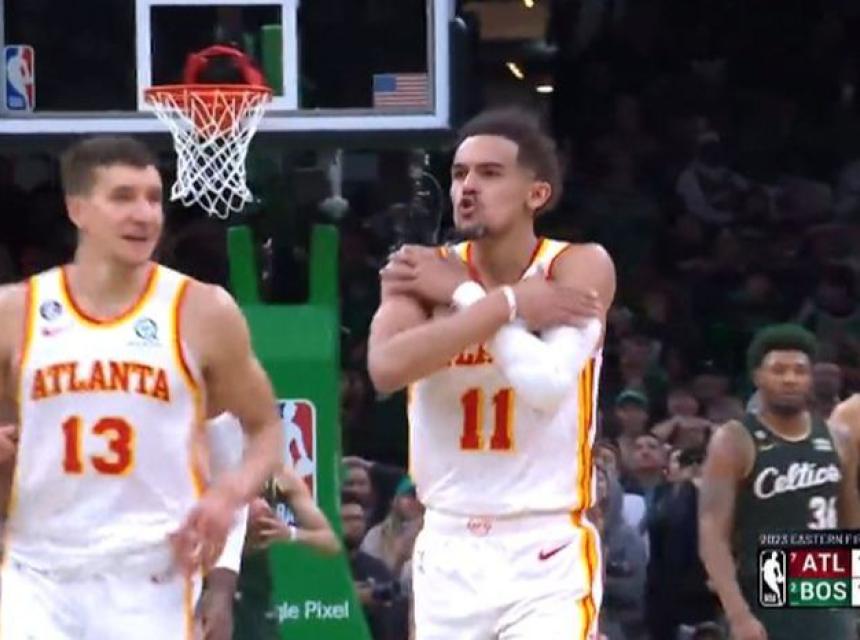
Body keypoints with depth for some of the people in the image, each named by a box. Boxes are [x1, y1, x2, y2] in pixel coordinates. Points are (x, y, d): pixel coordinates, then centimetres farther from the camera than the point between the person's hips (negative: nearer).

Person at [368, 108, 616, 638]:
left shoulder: (579, 266, -8)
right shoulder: (424, 271, 0)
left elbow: (548, 383, -25)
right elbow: (386, 369, -21)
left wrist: (462, 295, -16)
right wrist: (508, 303, -21)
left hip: (548, 550, -4)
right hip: (449, 548, 4)